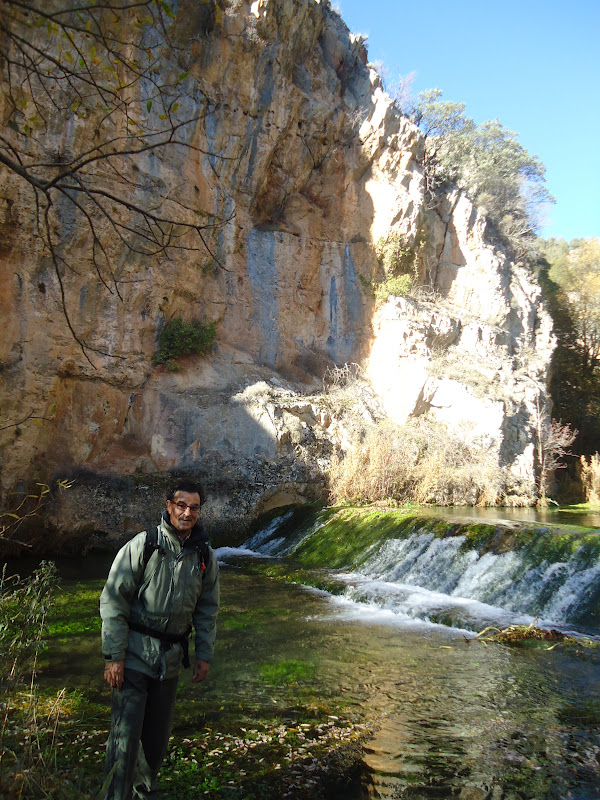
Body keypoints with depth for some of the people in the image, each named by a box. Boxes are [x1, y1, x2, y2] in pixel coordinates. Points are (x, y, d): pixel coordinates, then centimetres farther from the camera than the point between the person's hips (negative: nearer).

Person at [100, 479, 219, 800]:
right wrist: (113, 656, -13)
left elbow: (207, 610, 12)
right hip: (134, 654, -4)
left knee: (158, 735, 17)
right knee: (125, 735, -8)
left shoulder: (205, 557, 2)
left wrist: (204, 654, 9)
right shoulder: (142, 545, -12)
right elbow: (113, 600, -11)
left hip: (171, 658, 5)